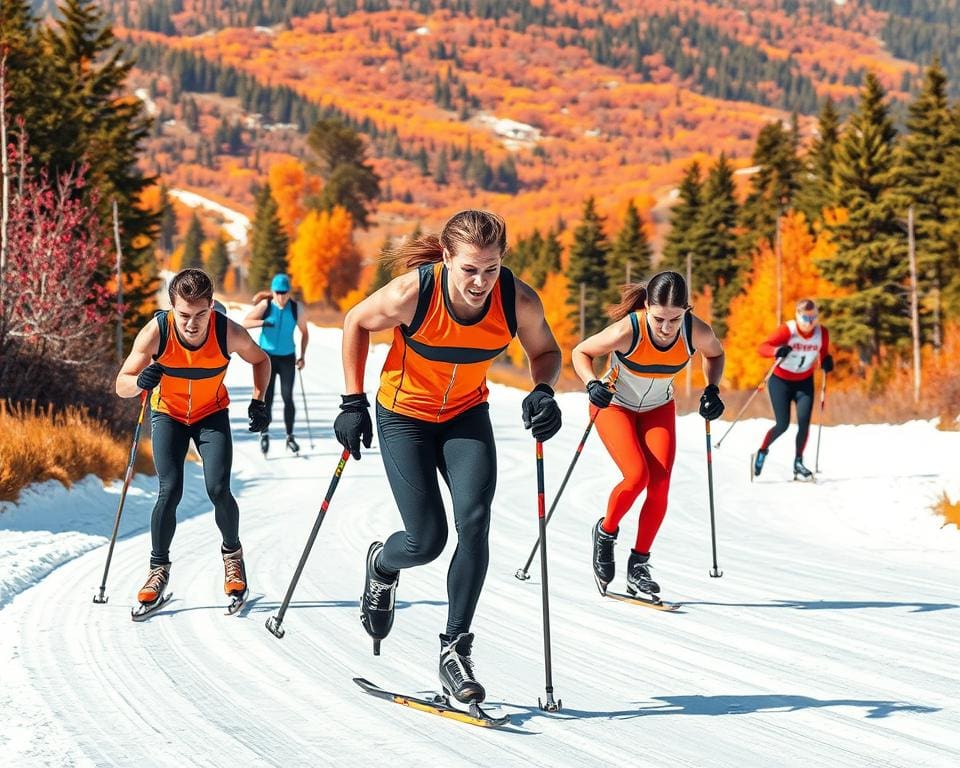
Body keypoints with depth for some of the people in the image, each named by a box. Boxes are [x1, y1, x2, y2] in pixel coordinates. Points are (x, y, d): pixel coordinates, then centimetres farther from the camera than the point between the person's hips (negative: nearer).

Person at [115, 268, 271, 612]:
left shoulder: (229, 333, -28)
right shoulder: (155, 332, -30)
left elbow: (260, 360, -4)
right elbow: (121, 386, -23)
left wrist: (258, 401, -15)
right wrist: (141, 381, -45)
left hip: (212, 414, 0)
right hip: (168, 414, 0)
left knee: (218, 489, -13)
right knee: (169, 491, -14)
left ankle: (232, 553, 16)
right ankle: (159, 567, 7)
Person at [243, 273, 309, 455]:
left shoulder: (297, 308, -5)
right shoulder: (265, 306, -9)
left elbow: (304, 332, 8)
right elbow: (245, 323, -12)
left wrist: (302, 355, 0)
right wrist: (263, 322, -29)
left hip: (287, 358, 1)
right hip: (267, 356, -1)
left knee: (288, 398, -6)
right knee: (267, 398, -5)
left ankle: (290, 437, 4)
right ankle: (264, 434, 11)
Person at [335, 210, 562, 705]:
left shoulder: (519, 301, -24)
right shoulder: (412, 293, -30)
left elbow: (544, 352, -2)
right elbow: (356, 323, -9)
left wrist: (543, 391, -24)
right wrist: (353, 402, -9)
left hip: (467, 416, 2)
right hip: (404, 415, -2)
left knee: (474, 523, -17)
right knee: (427, 540, -6)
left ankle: (456, 649, -4)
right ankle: (381, 566, 32)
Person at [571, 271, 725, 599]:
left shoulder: (697, 332, -26)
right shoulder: (627, 332, -35)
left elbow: (715, 353, 0)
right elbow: (581, 352, -17)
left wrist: (712, 390, -15)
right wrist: (592, 384, -33)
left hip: (658, 408, 3)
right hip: (614, 405, -3)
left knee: (660, 485, -9)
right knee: (637, 476, -21)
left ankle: (638, 566, 6)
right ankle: (605, 532, 9)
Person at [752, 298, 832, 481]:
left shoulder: (822, 333, -12)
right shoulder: (787, 330, -23)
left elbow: (824, 355, 3)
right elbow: (763, 347, -27)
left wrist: (826, 362, -20)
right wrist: (777, 351, -48)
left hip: (804, 382, 3)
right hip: (781, 381, -3)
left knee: (804, 422, -13)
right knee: (783, 425, -9)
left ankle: (798, 462, 3)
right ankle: (762, 451, 18)